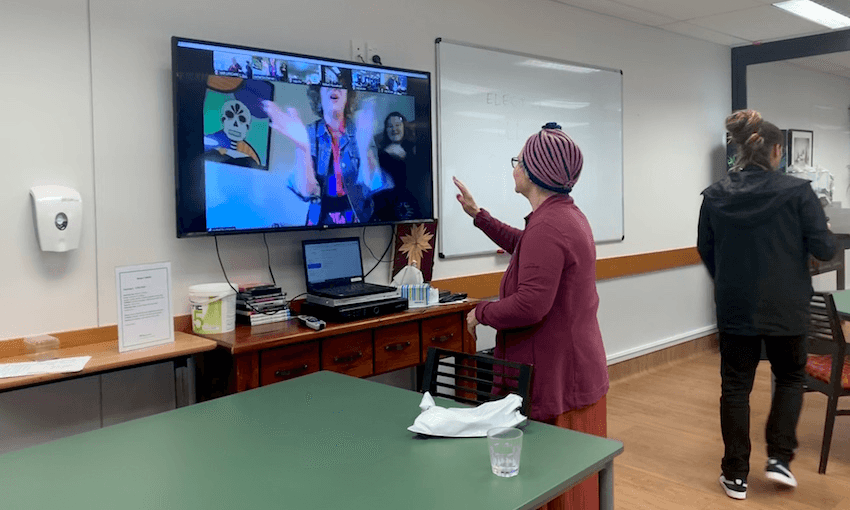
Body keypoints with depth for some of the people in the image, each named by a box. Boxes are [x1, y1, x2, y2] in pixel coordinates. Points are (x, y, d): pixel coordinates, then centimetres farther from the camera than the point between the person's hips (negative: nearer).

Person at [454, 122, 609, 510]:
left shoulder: (547, 226, -23)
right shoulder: (568, 214, 10)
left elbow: (530, 306, -29)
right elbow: (525, 247, 28)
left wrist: (481, 312, -13)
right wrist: (477, 215, 28)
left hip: (557, 375, -10)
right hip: (578, 366, 10)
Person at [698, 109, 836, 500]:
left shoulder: (714, 195, -3)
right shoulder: (796, 191, -12)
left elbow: (705, 250, 5)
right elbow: (824, 249, -10)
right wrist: (824, 232, 13)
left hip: (734, 306, 2)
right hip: (784, 306, -2)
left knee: (735, 386, 10)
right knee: (790, 377, 22)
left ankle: (735, 474, 16)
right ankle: (779, 457, 16)